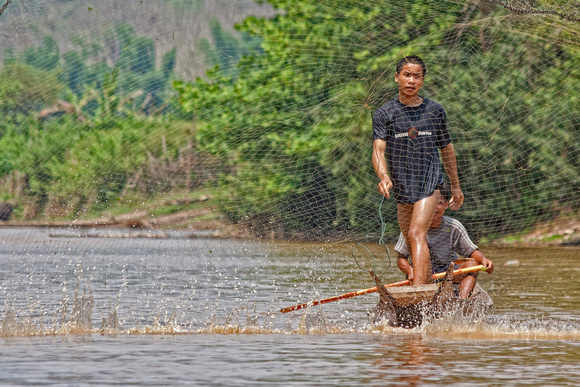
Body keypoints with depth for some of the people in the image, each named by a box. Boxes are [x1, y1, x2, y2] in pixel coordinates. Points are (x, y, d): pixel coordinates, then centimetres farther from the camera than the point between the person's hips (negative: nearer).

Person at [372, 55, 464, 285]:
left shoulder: (436, 111, 6)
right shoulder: (384, 115, 2)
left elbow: (447, 149, 17)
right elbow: (378, 150, -12)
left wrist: (456, 186, 23)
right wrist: (383, 176, -32)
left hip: (430, 183, -2)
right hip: (402, 188, 3)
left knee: (417, 234, -22)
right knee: (414, 248, 10)